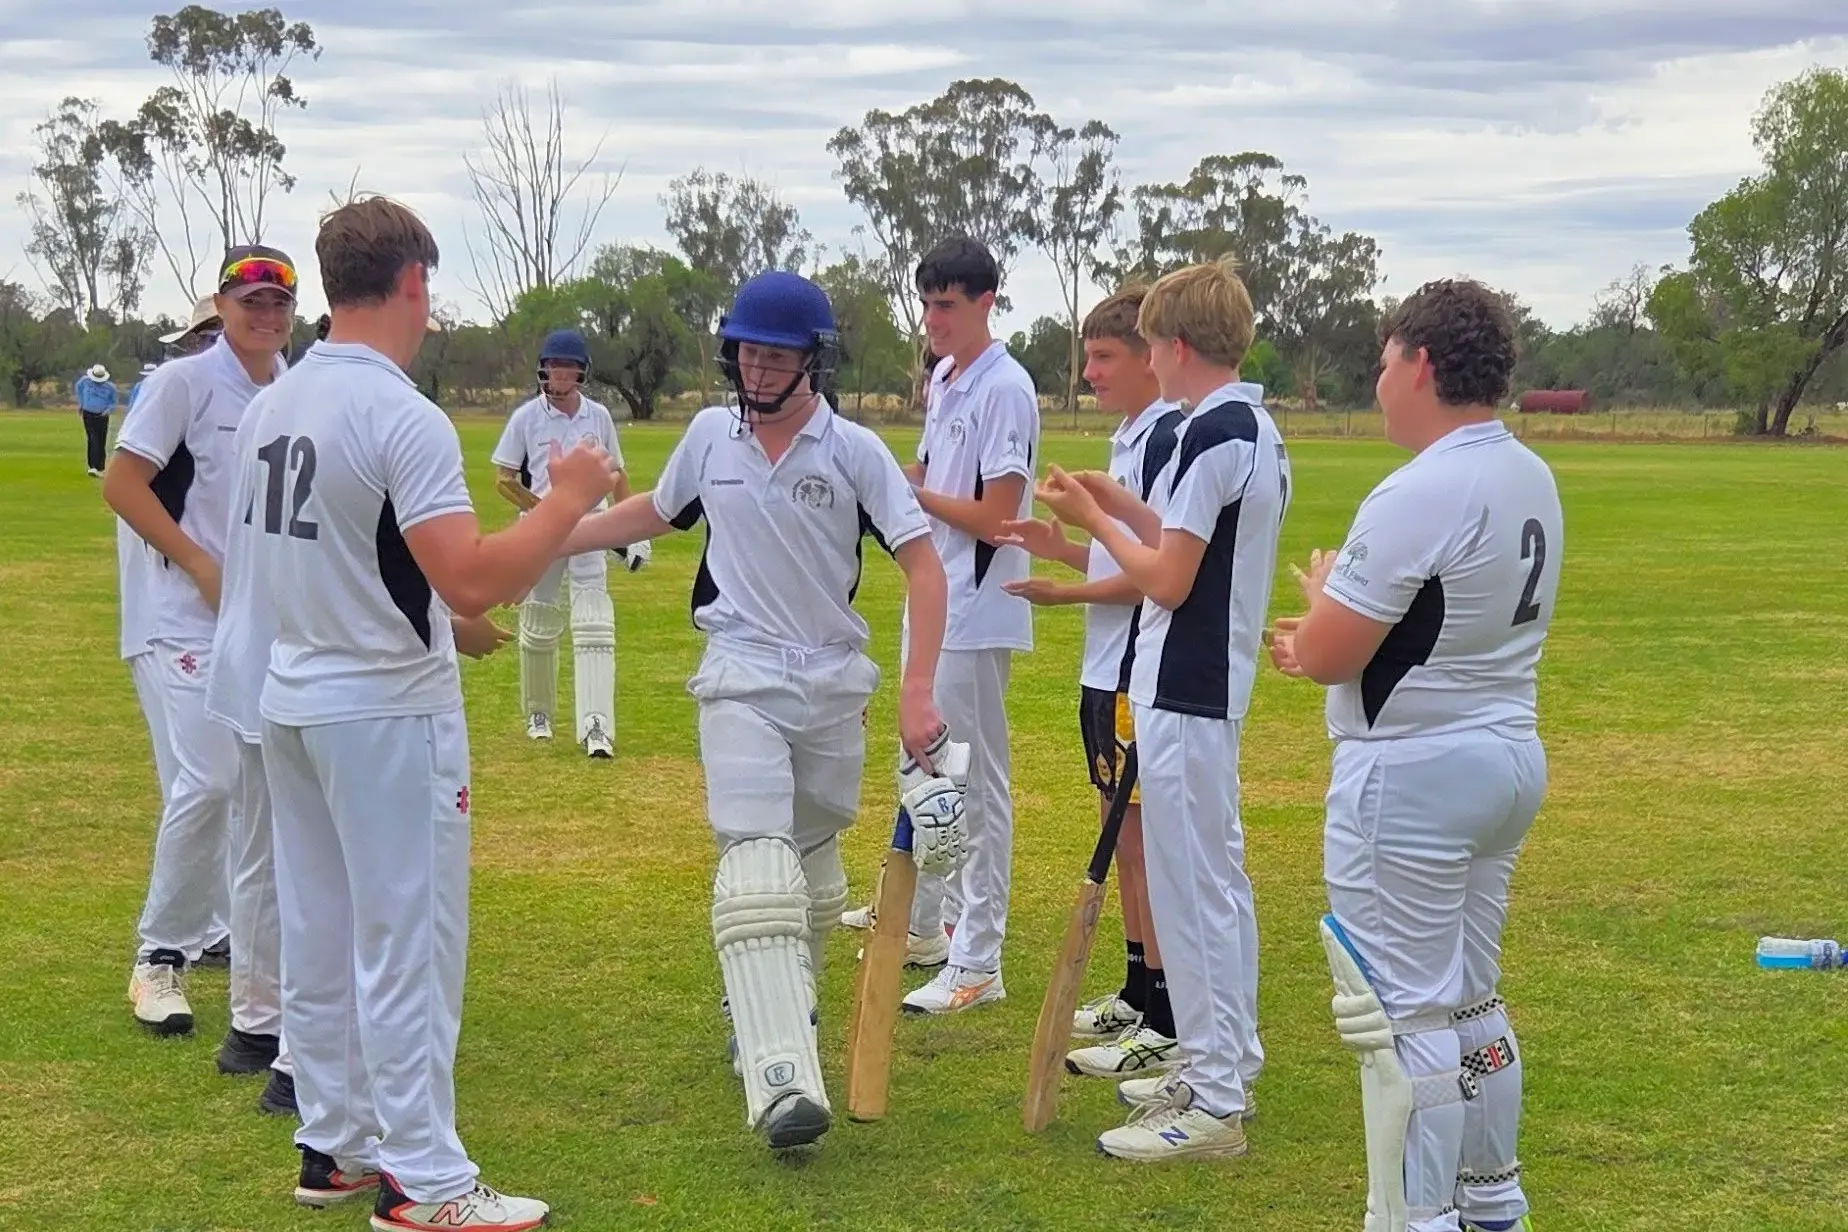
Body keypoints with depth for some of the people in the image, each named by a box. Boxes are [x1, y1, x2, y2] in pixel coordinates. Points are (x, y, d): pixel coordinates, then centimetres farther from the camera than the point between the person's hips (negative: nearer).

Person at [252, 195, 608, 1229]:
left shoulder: (278, 404, 5)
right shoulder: (402, 416, -20)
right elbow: (474, 581, -29)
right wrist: (569, 497, -17)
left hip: (293, 700, 8)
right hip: (386, 716, -8)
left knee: (319, 937, 15)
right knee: (407, 943, -1)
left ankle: (335, 1146, 27)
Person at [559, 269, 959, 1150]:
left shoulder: (854, 451, -6)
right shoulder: (710, 435, 3)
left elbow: (923, 566, -9)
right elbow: (654, 513, 22)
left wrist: (917, 695, -18)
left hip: (835, 682, 0)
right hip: (741, 678, 0)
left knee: (815, 863, 11)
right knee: (757, 862, -16)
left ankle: (779, 1008, 34)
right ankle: (781, 1078, -27)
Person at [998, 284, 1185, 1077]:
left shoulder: (1169, 439, -17)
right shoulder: (1128, 439, 14)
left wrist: (1068, 592, -16)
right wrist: (1066, 548, 7)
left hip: (1142, 676, -10)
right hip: (1107, 671, 10)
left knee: (1145, 837, -5)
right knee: (1122, 835, 16)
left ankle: (1167, 1026, 1)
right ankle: (1137, 993, 28)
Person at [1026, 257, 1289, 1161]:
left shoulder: (1214, 434, -19)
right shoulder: (1256, 427, 12)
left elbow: (1167, 580, -20)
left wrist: (1093, 519, -7)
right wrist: (1122, 503, 12)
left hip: (1185, 696, -10)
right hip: (1213, 686, 10)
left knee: (1191, 889, -5)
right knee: (1215, 880, 17)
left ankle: (1213, 1105, 1)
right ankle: (1224, 1067, 28)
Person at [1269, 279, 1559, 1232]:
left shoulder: (1419, 496, -22)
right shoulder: (1533, 481, 7)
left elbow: (1327, 657, -19)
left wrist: (1323, 595, 2)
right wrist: (1340, 631, 19)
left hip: (1411, 775, -9)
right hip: (1510, 756, 10)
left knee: (1406, 1010, -1)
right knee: (1472, 997, 20)